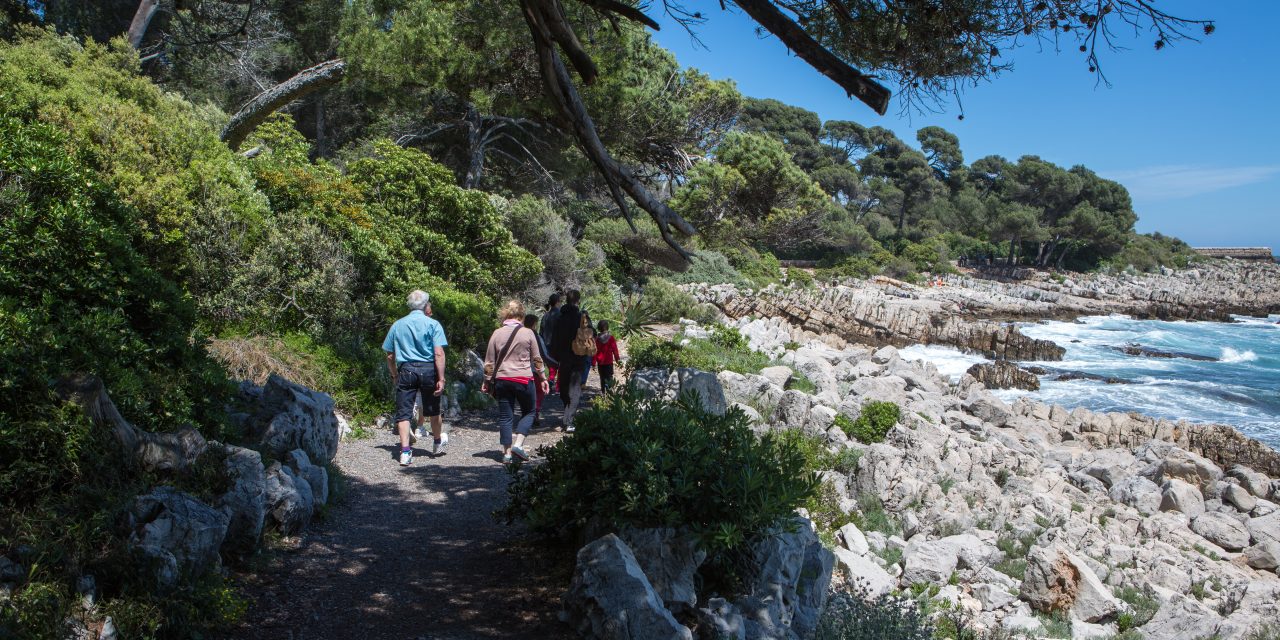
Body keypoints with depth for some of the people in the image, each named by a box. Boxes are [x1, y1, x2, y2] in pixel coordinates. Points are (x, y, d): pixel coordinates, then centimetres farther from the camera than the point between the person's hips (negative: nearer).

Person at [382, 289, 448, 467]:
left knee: (403, 412, 2)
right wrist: (441, 379, -10)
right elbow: (439, 354, -11)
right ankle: (438, 441, 37)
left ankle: (405, 451, -7)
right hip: (428, 369, -1)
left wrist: (394, 376, 22)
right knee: (433, 409, 17)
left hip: (406, 370, 1)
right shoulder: (433, 324, -1)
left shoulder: (397, 325, 9)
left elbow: (390, 356, 10)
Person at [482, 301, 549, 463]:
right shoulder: (528, 333, -3)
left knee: (505, 416, 8)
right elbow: (536, 359, 3)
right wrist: (543, 378, 14)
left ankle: (507, 452, 7)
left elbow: (489, 361, 4)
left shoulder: (497, 333, 1)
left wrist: (487, 381, 13)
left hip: (502, 379, 2)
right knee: (528, 412, 14)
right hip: (524, 379, -2)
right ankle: (518, 444, -2)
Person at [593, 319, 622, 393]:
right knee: (609, 377, 5)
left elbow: (594, 351, -2)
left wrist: (594, 363, 4)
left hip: (600, 362, 1)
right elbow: (614, 349, -4)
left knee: (602, 377, 13)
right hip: (609, 361, -1)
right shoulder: (611, 338, -9)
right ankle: (609, 390, -9)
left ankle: (603, 392, 15)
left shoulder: (597, 338, -6)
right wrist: (617, 359, 9)